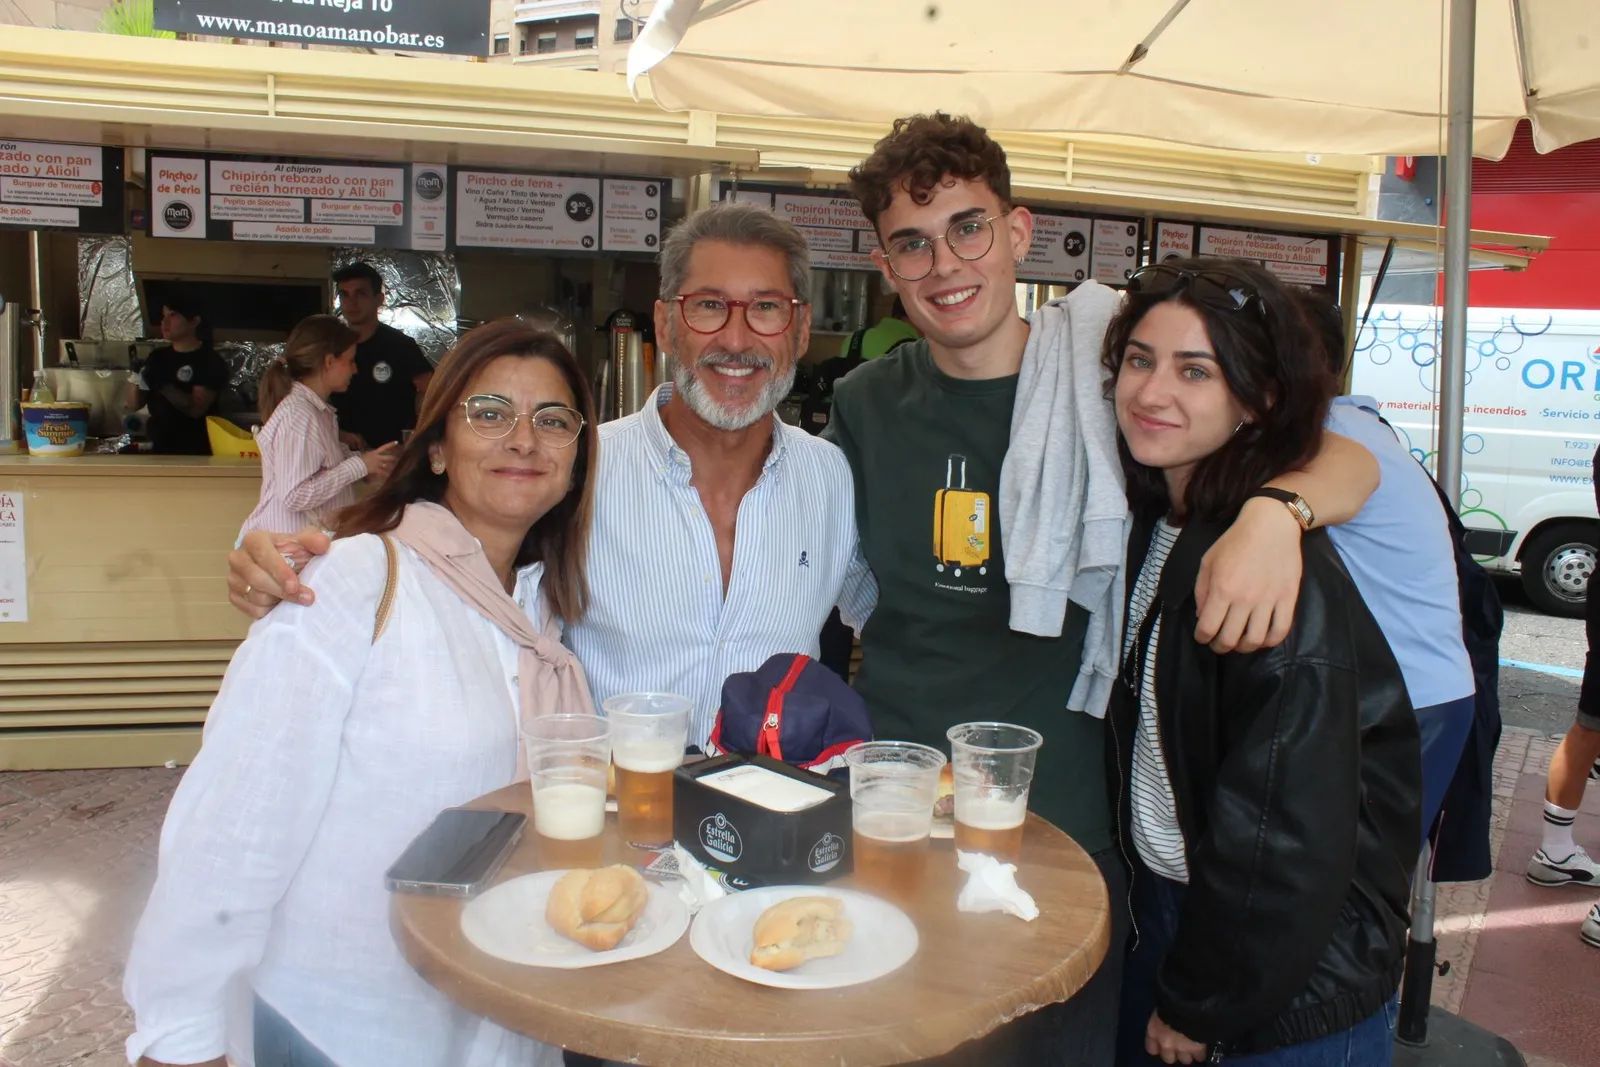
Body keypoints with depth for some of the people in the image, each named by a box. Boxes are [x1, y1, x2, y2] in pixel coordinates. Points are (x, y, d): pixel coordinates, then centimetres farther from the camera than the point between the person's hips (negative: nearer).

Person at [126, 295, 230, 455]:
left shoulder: (210, 361, -7)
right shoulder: (158, 357, 11)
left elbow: (196, 409, -17)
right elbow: (134, 405, 9)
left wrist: (162, 385, -25)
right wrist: (135, 379, -8)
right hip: (158, 448, 6)